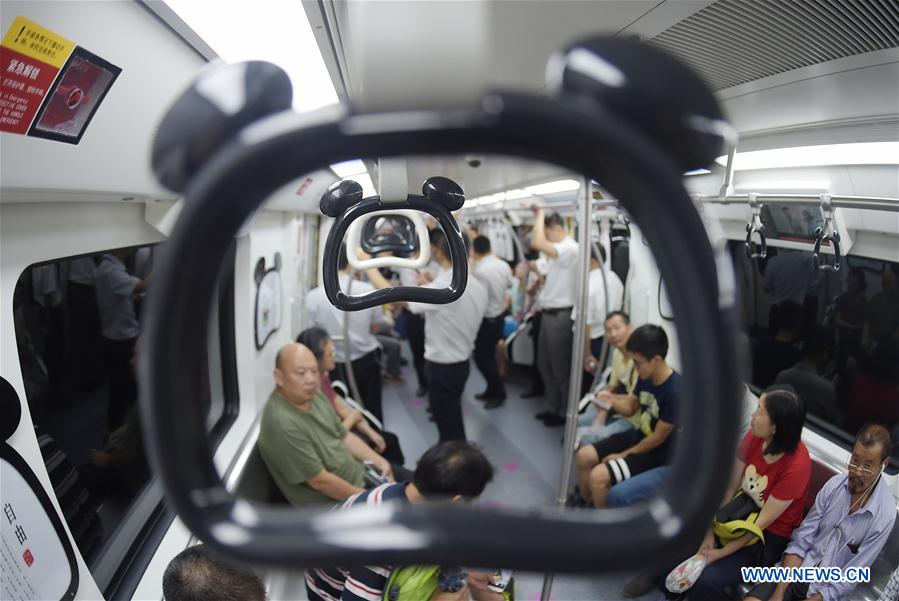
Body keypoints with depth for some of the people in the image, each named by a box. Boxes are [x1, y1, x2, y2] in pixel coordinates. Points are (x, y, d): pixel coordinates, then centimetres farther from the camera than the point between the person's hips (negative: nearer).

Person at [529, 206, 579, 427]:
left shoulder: (569, 248, -17)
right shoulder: (559, 251, 15)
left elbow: (536, 243, -32)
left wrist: (539, 215, -20)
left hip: (560, 316, -10)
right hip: (549, 314, 10)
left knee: (561, 368, 0)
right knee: (544, 364, 17)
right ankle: (553, 407, 29)